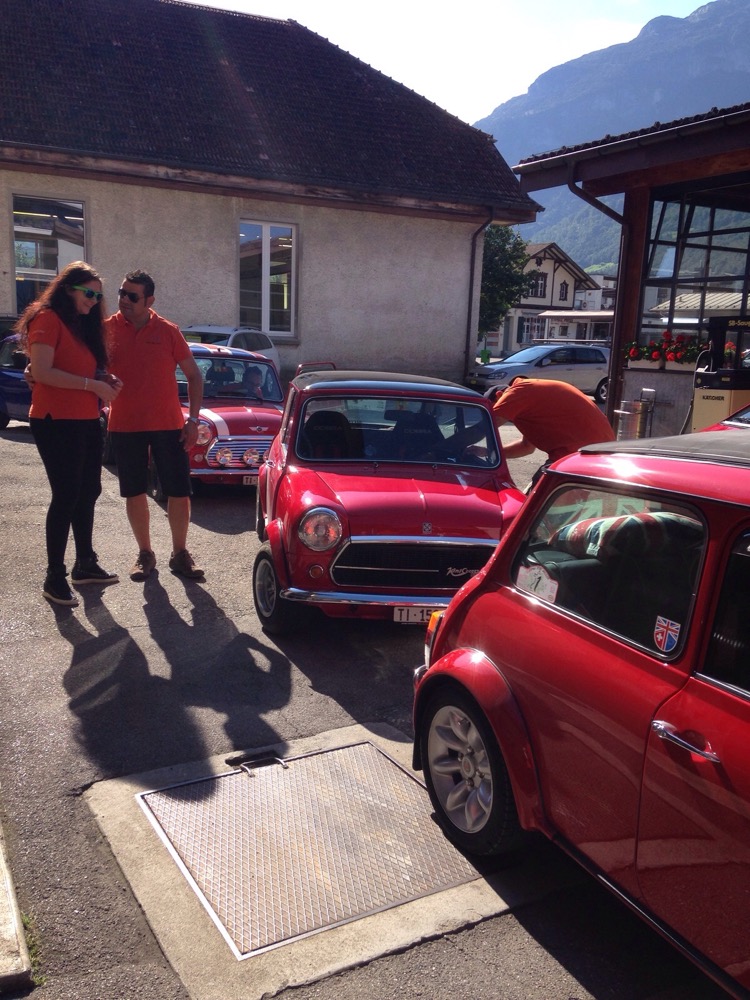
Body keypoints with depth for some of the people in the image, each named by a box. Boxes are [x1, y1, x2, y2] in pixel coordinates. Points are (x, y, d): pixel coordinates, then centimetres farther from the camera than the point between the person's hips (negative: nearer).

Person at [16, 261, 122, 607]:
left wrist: (106, 382, 3)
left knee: (88, 491, 13)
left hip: (86, 421, 9)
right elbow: (41, 372, -19)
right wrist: (91, 384, -19)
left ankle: (85, 564, 25)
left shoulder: (83, 325, 18)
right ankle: (54, 577, 1)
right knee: (66, 496, -7)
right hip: (56, 422, -9)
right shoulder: (47, 319, -8)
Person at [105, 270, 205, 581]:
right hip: (125, 426, 1)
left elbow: (193, 375, 4)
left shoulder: (168, 331, -1)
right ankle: (145, 553, 24)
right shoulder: (107, 329, 0)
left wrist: (193, 419, -3)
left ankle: (180, 553, 18)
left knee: (179, 493, 1)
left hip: (168, 425, 0)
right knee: (134, 494, 7)